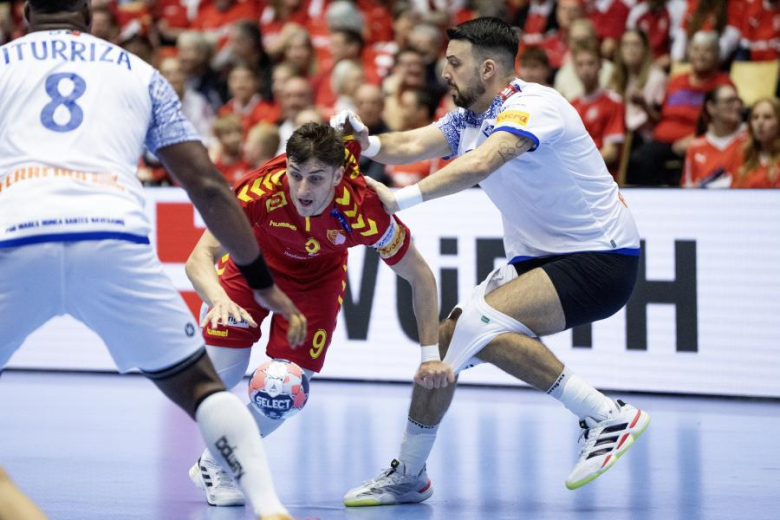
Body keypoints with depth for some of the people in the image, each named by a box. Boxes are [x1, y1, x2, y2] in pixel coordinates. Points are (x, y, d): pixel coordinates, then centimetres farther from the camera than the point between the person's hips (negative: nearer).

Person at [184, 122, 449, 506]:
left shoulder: (363, 210, -37)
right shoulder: (261, 190, -40)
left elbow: (420, 276, -21)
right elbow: (199, 258, -41)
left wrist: (431, 355, -21)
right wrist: (220, 299, -63)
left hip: (317, 275, 1)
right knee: (218, 372, -12)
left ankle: (215, 466, 19)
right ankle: (213, 458, 21)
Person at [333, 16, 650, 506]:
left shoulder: (531, 106, -19)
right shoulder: (469, 120, 10)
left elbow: (480, 165, -35)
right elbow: (411, 145, -5)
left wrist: (402, 198, -39)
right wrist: (368, 144, -26)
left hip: (601, 258, -9)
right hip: (537, 258, 9)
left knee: (479, 324, -27)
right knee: (446, 339, 2)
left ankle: (609, 416, -24)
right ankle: (408, 477, 17)